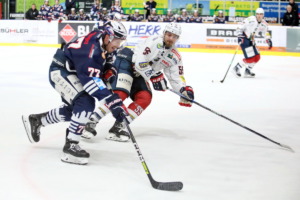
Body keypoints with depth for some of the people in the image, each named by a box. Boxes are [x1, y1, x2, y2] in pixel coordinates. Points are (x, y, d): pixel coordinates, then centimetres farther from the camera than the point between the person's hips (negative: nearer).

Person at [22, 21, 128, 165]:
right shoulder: (92, 47, -32)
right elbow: (91, 80, -40)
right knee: (86, 103, -25)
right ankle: (70, 147, -21)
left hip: (72, 73, 11)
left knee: (73, 110, 22)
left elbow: (105, 68, 10)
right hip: (60, 71, -11)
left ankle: (36, 120, 41)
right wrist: (112, 101, -46)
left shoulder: (105, 46, -2)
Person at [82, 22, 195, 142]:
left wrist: (185, 90, -9)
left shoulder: (174, 57, 9)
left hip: (139, 75, 8)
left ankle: (118, 127, -15)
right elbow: (140, 62, -23)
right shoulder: (154, 42, -15)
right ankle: (91, 122, -24)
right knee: (120, 94, -25)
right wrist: (155, 77, -22)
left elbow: (176, 77, 9)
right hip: (126, 63, -8)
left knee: (145, 98, -14)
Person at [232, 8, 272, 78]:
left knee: (257, 57, 6)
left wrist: (269, 41, 4)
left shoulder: (264, 24, 2)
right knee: (250, 58, -16)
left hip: (251, 40, 8)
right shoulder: (250, 20, -20)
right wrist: (240, 36, -28)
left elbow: (266, 33, 17)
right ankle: (237, 68, 0)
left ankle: (247, 71, 21)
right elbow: (240, 28, -18)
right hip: (244, 39, -8)